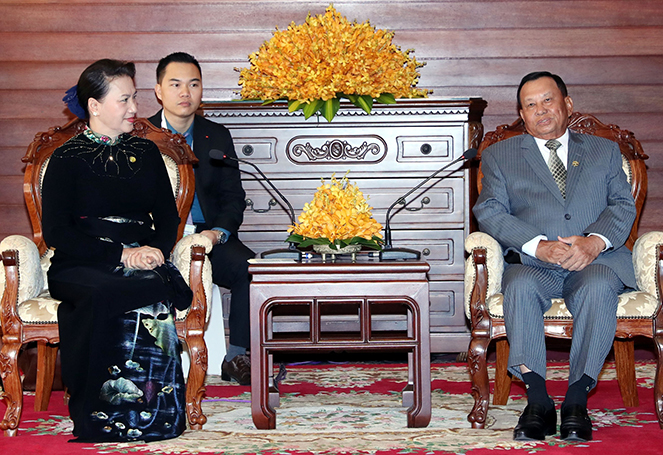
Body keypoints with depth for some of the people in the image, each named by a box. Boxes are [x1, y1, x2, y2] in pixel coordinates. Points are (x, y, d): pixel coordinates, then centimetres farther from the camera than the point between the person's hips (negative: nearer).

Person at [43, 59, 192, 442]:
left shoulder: (146, 152, 18)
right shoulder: (68, 159, 4)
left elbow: (168, 216, 18)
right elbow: (56, 231, -4)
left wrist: (157, 250, -5)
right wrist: (121, 254, -14)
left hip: (143, 259, 3)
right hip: (82, 264, -3)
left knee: (150, 294, -34)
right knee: (103, 294, -38)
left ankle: (151, 414, -27)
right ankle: (95, 411, -27)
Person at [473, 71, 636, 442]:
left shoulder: (605, 151, 23)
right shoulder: (500, 155, 19)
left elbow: (623, 205, 11)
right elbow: (490, 211, 4)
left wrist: (595, 241, -12)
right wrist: (540, 246, -13)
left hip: (596, 260, 0)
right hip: (533, 263, 0)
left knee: (598, 287, -35)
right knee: (520, 286, -35)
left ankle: (577, 401, -30)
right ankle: (538, 403, -30)